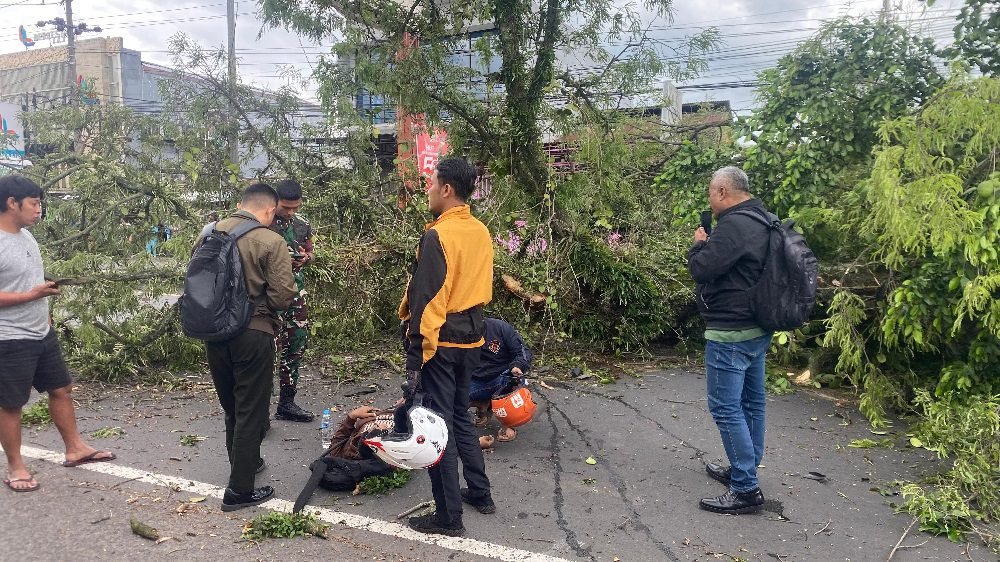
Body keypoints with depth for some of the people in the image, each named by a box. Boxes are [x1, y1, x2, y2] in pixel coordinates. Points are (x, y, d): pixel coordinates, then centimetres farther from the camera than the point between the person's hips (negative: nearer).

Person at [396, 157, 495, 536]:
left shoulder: (437, 236, -18)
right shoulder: (481, 232, 6)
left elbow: (426, 300, -20)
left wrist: (416, 353, -16)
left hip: (440, 342, -8)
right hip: (470, 338, 8)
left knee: (438, 423, 2)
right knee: (460, 415, 22)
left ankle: (448, 516, 11)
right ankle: (479, 492, 32)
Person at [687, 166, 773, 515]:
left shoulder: (733, 225, -21)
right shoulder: (760, 222, 12)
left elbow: (701, 268, -20)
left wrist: (698, 244, -2)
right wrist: (710, 246, 7)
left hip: (730, 333, -11)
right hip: (757, 329, 11)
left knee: (726, 408, -5)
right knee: (751, 402, 17)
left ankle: (746, 490, -1)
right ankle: (744, 470, 32)